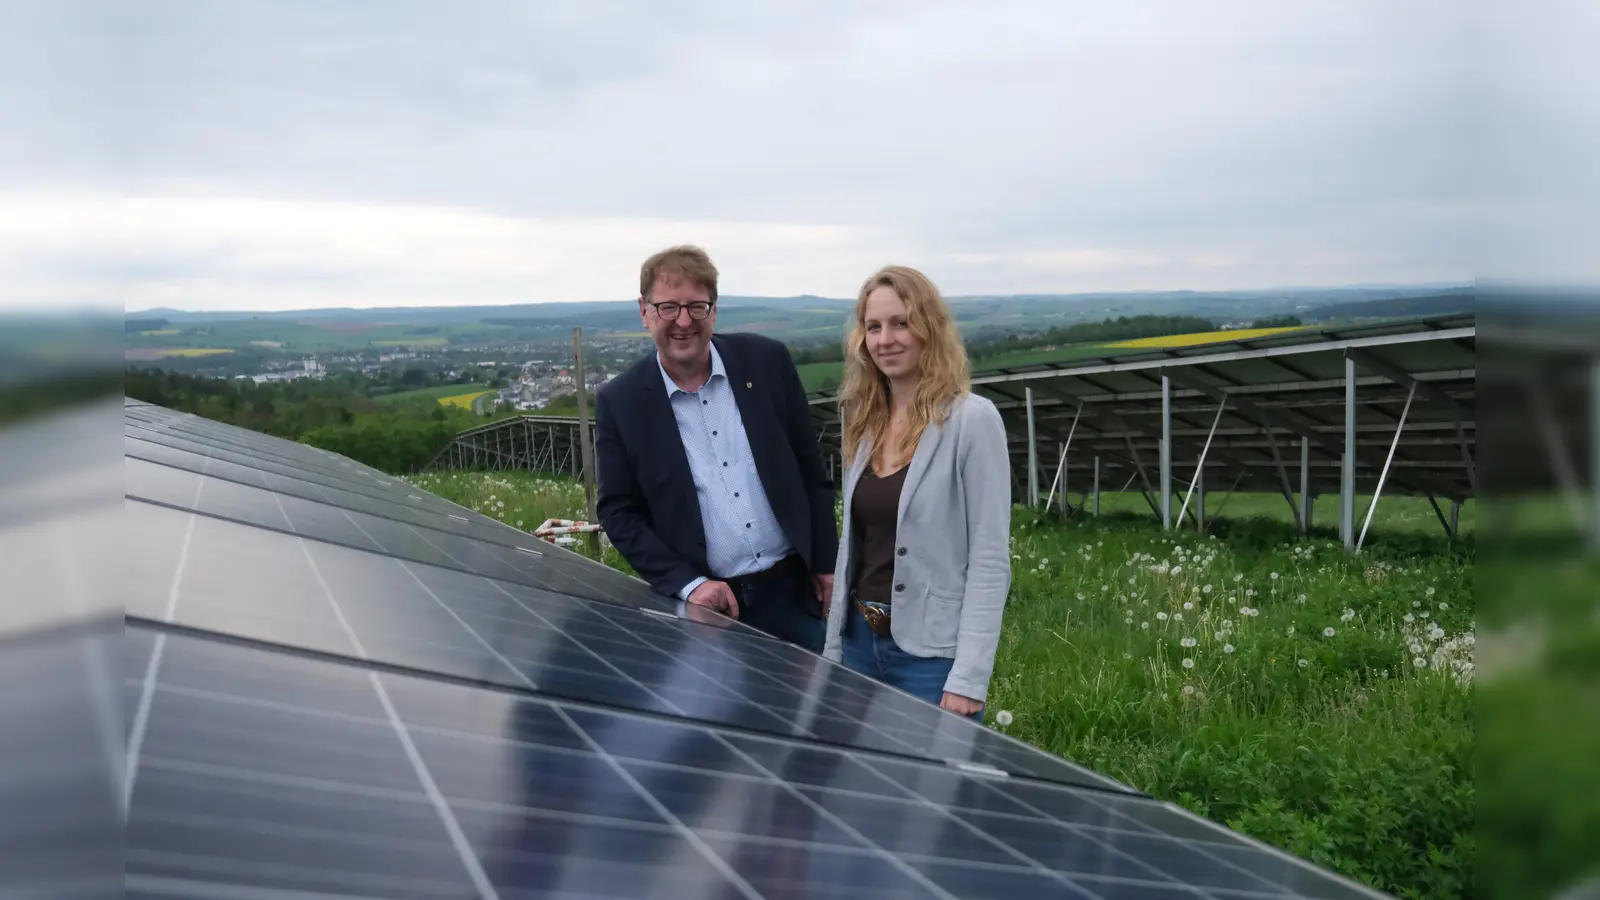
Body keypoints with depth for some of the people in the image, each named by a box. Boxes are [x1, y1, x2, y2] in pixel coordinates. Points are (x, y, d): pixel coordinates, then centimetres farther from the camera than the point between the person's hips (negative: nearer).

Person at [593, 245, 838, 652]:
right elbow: (618, 513, -3)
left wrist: (826, 563, 4)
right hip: (704, 606, -1)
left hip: (791, 591, 2)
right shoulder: (619, 402, -6)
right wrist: (688, 584, -12)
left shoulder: (767, 361, -3)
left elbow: (811, 469, 4)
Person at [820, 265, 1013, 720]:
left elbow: (990, 559, -14)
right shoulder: (864, 420, 7)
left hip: (932, 653, -6)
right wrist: (832, 648, 11)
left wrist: (969, 677, -18)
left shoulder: (972, 419, -12)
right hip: (860, 641, 6)